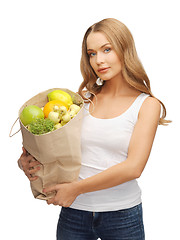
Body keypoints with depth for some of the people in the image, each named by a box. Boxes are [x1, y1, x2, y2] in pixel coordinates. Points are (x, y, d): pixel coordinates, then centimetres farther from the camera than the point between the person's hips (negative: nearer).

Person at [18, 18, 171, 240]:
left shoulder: (147, 105, -5)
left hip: (122, 214, -2)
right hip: (73, 211, 2)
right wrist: (28, 161, -11)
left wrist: (76, 188, -14)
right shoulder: (84, 98, 2)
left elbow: (133, 167, -14)